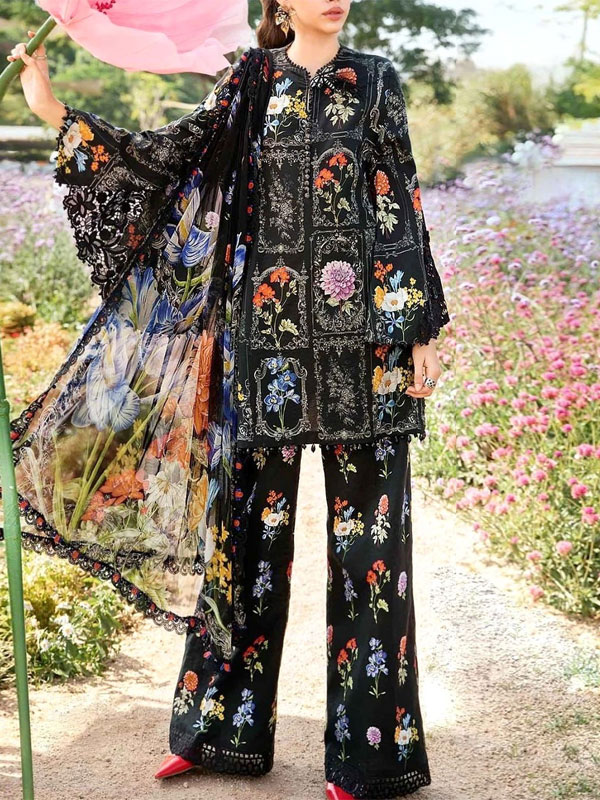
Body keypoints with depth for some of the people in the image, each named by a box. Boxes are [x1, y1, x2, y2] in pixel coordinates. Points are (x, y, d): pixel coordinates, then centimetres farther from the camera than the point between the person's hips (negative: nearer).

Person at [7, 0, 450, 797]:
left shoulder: (375, 80, 6)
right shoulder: (249, 82, 10)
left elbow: (404, 208, 3)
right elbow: (166, 154, 6)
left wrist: (424, 332, -1)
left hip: (361, 338, -1)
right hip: (267, 331, 2)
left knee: (367, 528, 0)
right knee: (248, 517, 8)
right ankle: (223, 728, 22)